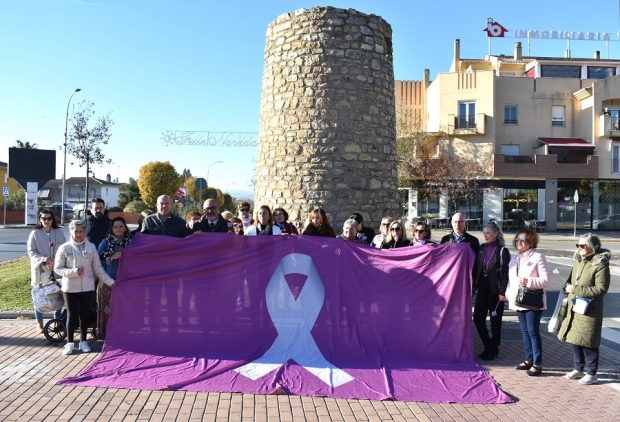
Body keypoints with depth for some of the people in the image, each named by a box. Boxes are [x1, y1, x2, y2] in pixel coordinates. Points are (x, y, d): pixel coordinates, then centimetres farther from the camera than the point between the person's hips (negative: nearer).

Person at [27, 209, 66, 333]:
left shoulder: (59, 233, 3)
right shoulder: (35, 233, -3)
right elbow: (31, 252, -5)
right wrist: (44, 259, -19)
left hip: (57, 270, 2)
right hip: (41, 269, -1)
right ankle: (39, 324, 19)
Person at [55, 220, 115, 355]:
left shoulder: (91, 247, -1)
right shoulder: (64, 248, -6)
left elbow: (98, 268, 3)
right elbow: (58, 268, -4)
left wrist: (110, 281, -3)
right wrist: (74, 272, -18)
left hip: (87, 287, 2)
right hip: (70, 287, -2)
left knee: (84, 314, 10)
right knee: (71, 315, 5)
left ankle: (83, 341, 23)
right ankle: (69, 342, 19)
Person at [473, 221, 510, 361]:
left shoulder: (502, 251, -8)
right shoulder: (482, 249, 7)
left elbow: (505, 272, -10)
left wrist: (503, 292, -16)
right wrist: (474, 287, 8)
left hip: (495, 290, -5)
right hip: (482, 288, 5)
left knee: (495, 320, 6)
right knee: (478, 318, 5)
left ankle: (493, 350, 19)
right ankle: (488, 347, 23)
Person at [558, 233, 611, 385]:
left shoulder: (600, 264, -13)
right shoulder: (578, 262, 10)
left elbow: (601, 289, -18)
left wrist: (576, 289, -19)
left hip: (589, 311, -7)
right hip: (574, 309, 8)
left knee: (588, 342, 1)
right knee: (575, 339, 15)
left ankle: (591, 374, 15)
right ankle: (578, 369, 30)